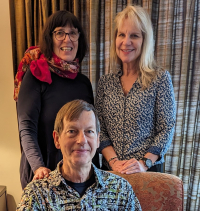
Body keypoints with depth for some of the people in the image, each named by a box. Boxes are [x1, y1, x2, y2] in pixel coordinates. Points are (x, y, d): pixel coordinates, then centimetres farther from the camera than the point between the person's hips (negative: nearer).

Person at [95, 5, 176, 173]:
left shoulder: (160, 78, -7)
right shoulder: (105, 82, 1)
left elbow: (167, 129, -8)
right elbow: (100, 129, 0)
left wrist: (144, 163, -17)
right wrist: (113, 160, -12)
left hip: (149, 170, -2)